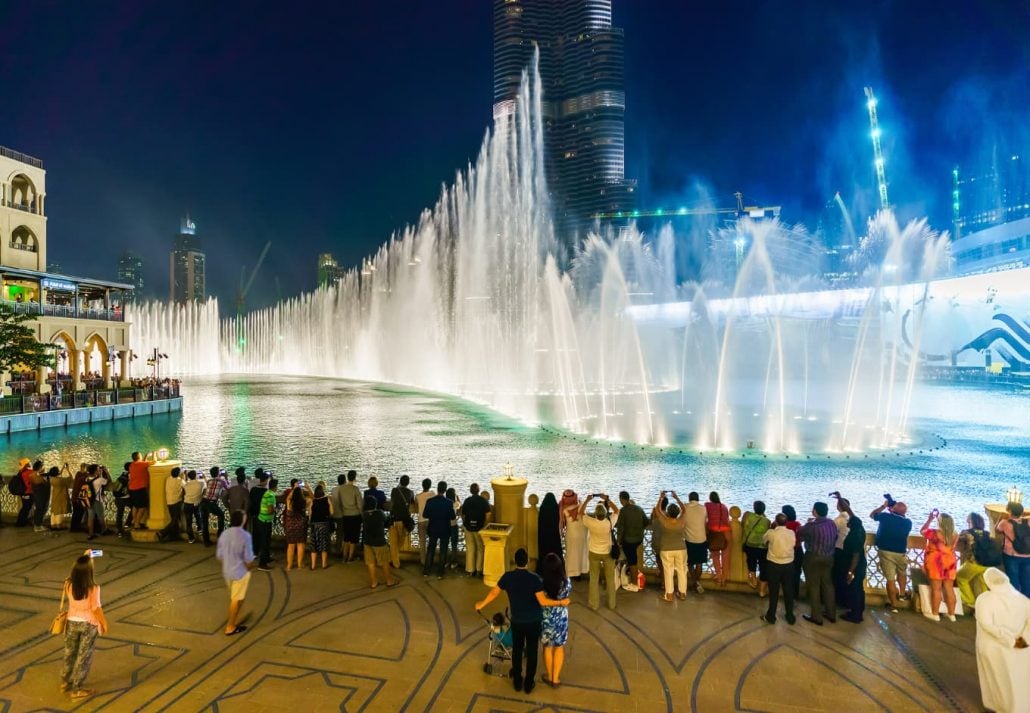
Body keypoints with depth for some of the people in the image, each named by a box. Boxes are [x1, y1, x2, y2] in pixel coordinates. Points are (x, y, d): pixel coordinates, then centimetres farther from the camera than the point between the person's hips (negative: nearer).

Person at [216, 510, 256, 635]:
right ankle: (230, 627, 20)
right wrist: (253, 565, 2)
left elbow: (219, 555, 3)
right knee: (237, 599, 10)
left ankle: (233, 619, 42)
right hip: (240, 572, -6)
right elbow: (248, 559, -20)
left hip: (227, 571, 6)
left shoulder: (224, 534, -6)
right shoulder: (245, 536, -24)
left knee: (233, 597, 26)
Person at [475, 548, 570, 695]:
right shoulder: (534, 578, -22)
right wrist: (561, 602, -8)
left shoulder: (507, 576, -13)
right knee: (531, 651, 15)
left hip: (517, 621, 2)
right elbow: (543, 601, -21)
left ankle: (517, 681, 33)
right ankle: (529, 684, 27)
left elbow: (494, 592, -1)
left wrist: (481, 604, 15)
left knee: (517, 650, 20)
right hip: (534, 621, -2)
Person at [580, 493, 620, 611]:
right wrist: (606, 499, -2)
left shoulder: (591, 522, -24)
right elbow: (616, 511, -2)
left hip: (594, 553, -1)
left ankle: (594, 604, 22)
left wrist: (587, 500, 0)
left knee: (594, 579, 13)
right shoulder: (610, 522, -23)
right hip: (608, 553, 1)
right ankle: (611, 604, 27)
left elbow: (581, 512, -5)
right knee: (610, 579, 16)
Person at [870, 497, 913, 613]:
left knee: (890, 579, 2)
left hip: (885, 551, -2)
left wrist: (883, 506, 17)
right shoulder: (908, 522, -2)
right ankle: (901, 594, 37)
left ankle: (894, 605, 8)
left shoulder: (885, 517, -8)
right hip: (900, 553, 2)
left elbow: (872, 514, 10)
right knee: (902, 573, 31)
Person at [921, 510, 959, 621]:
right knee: (949, 589, 10)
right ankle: (951, 614, 16)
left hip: (936, 562, -5)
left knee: (936, 588, -1)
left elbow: (922, 531, 5)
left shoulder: (934, 532, -14)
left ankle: (935, 614, 5)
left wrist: (929, 519, 10)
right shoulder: (954, 535, 0)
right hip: (950, 562, 5)